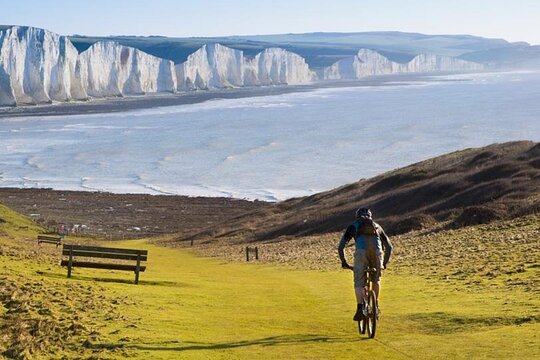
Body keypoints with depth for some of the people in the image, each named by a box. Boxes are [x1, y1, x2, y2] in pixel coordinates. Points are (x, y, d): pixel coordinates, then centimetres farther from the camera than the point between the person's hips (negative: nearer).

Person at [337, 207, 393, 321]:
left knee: (359, 283, 6)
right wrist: (385, 263, 45)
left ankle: (360, 308, -12)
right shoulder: (377, 226, 35)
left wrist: (344, 263, 33)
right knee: (376, 279, 25)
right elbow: (389, 246, 36)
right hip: (377, 251, 2)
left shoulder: (353, 226, 29)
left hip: (361, 252, -2)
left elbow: (340, 247, 23)